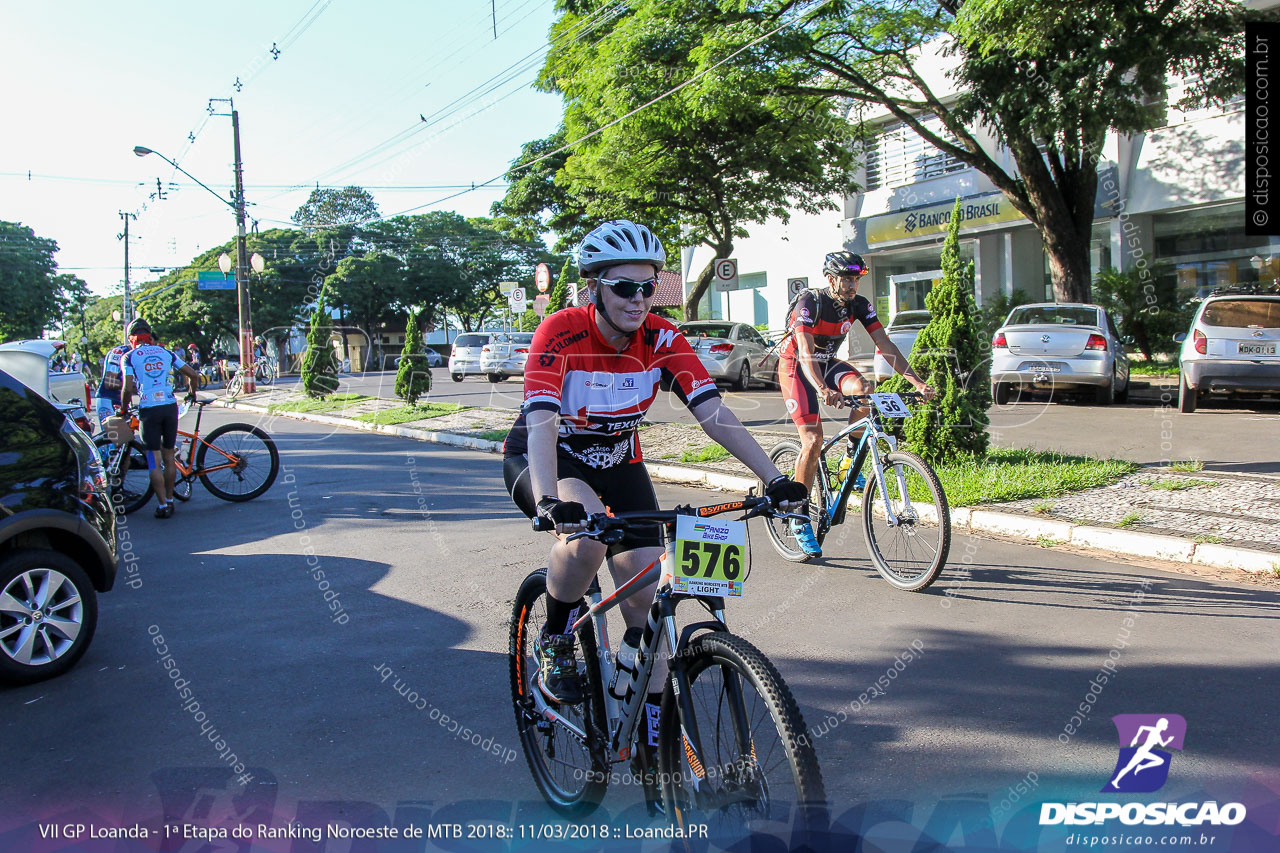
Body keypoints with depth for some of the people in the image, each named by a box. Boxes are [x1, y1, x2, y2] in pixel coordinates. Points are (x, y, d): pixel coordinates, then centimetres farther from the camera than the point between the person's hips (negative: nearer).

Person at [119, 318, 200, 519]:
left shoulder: (129, 357, 1)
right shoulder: (166, 353, 11)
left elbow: (128, 388, -11)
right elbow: (192, 374, 7)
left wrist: (124, 408, 6)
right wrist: (192, 393, 24)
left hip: (148, 410, -3)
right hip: (170, 406, 3)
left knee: (154, 461, 1)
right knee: (169, 457, 15)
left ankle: (163, 505, 0)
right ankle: (170, 500, 22)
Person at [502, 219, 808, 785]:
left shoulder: (662, 340, -16)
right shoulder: (561, 333, -26)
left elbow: (713, 414, -22)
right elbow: (541, 423, -38)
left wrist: (774, 478, -33)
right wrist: (551, 500, -55)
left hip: (616, 461, 4)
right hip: (540, 461, -4)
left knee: (649, 598, -7)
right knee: (588, 531, -37)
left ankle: (653, 740, 9)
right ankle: (554, 644, -8)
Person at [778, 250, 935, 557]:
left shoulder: (859, 305, -10)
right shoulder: (809, 303, -25)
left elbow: (885, 345, -13)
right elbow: (806, 354, -36)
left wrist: (917, 381, -25)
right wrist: (823, 390, -54)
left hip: (827, 362, 5)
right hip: (795, 366, -5)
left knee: (864, 389, -28)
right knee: (813, 439, -17)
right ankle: (799, 518, -5)